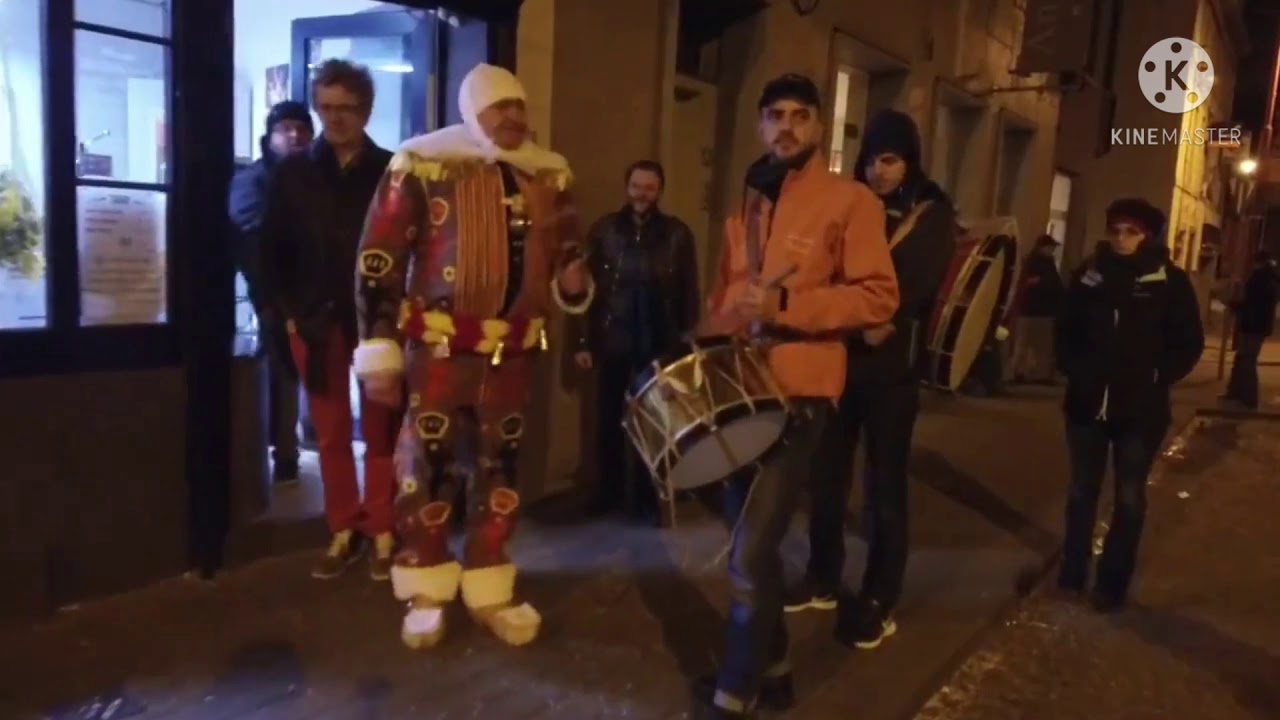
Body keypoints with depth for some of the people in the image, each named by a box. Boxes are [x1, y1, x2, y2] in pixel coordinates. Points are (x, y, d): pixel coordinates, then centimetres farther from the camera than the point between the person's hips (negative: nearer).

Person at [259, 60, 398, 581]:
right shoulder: (293, 172, 6)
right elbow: (273, 249, 7)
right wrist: (287, 311, 0)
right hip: (316, 318, 2)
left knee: (380, 430, 3)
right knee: (331, 432, 8)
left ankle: (382, 533, 14)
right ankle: (343, 532, 18)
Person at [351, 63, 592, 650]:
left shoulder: (549, 175, 8)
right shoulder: (422, 167, -8)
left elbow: (565, 251, 21)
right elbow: (378, 262, -9)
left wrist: (573, 282, -4)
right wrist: (379, 352, -11)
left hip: (513, 351, 5)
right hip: (438, 348, -4)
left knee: (499, 470, 12)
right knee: (429, 466, 4)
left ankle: (489, 591, 27)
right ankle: (426, 595, 22)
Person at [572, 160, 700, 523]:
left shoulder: (678, 234, 3)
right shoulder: (604, 229, 3)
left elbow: (689, 293, 3)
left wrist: (687, 342, -1)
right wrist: (583, 340, -3)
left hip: (660, 345, 0)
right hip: (612, 341, 0)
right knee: (609, 420, 7)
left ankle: (646, 497, 18)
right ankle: (607, 493, 23)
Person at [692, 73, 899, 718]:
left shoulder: (850, 201, -3)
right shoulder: (746, 203, 16)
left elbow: (878, 297, -11)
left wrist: (786, 304, -20)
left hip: (798, 392, -7)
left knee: (751, 554, -10)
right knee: (748, 539, 15)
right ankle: (769, 668, 33)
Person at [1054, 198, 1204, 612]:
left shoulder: (1171, 282, -4)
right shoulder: (1089, 275, 2)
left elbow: (1189, 343, -1)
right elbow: (1066, 328, 11)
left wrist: (1157, 378, -10)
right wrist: (1074, 368, -1)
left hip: (1141, 409, -2)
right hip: (1088, 403, 2)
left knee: (1129, 499, 8)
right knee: (1082, 492, 12)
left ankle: (1112, 585, 18)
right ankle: (1072, 574, 25)